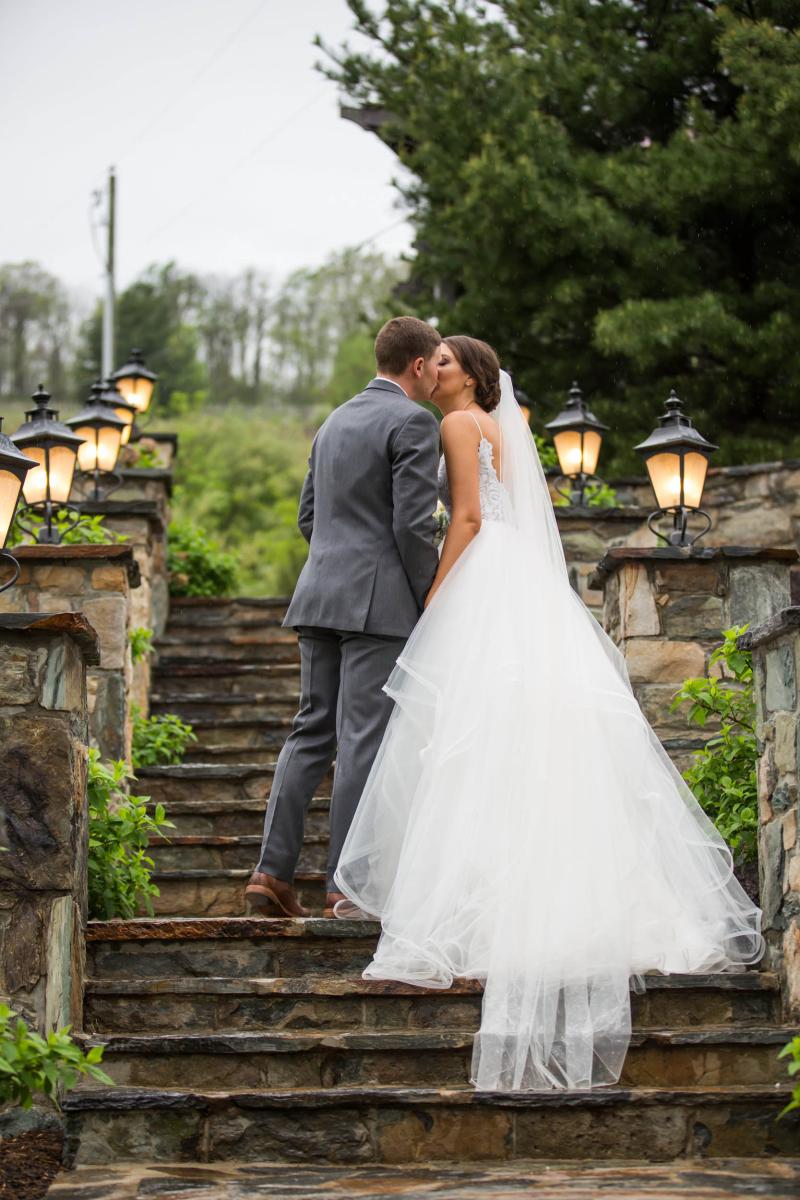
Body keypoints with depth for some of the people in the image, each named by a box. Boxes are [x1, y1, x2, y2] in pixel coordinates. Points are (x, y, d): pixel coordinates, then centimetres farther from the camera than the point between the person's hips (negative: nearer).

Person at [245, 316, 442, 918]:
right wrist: (431, 601, -5)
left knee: (313, 732, 10)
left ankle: (273, 870, 6)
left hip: (320, 596, 8)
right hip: (380, 603, -8)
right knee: (364, 740, -4)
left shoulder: (335, 422, 18)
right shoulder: (414, 422, -8)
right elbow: (413, 524, -15)